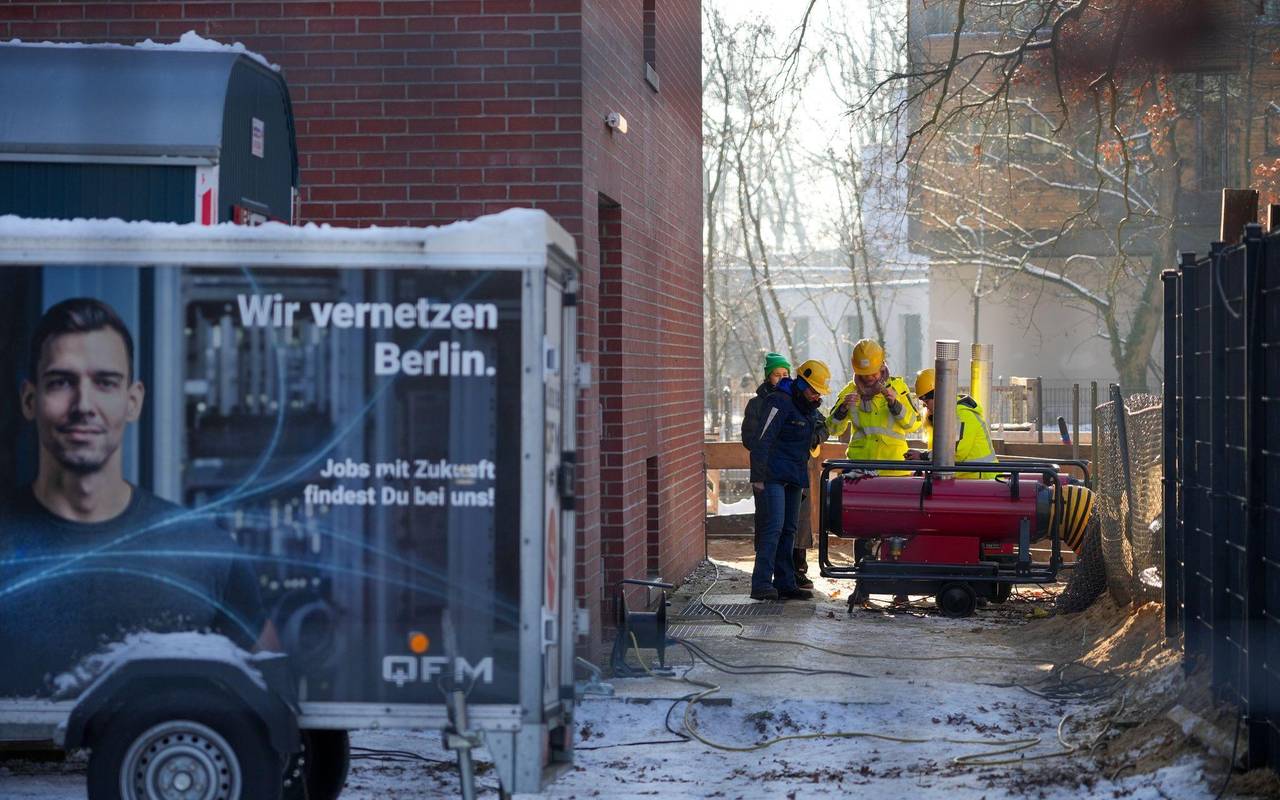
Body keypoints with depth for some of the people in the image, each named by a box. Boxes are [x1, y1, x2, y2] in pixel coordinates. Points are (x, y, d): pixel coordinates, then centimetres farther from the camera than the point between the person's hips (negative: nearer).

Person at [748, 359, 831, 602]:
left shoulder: (809, 407, 15)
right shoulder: (780, 402, -14)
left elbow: (821, 427, 36)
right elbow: (762, 440, -19)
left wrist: (818, 435, 13)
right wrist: (759, 476, -23)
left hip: (794, 477, 9)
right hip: (773, 475, -9)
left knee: (789, 529, 9)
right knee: (774, 526, -17)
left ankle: (785, 583, 14)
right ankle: (761, 584, -20)